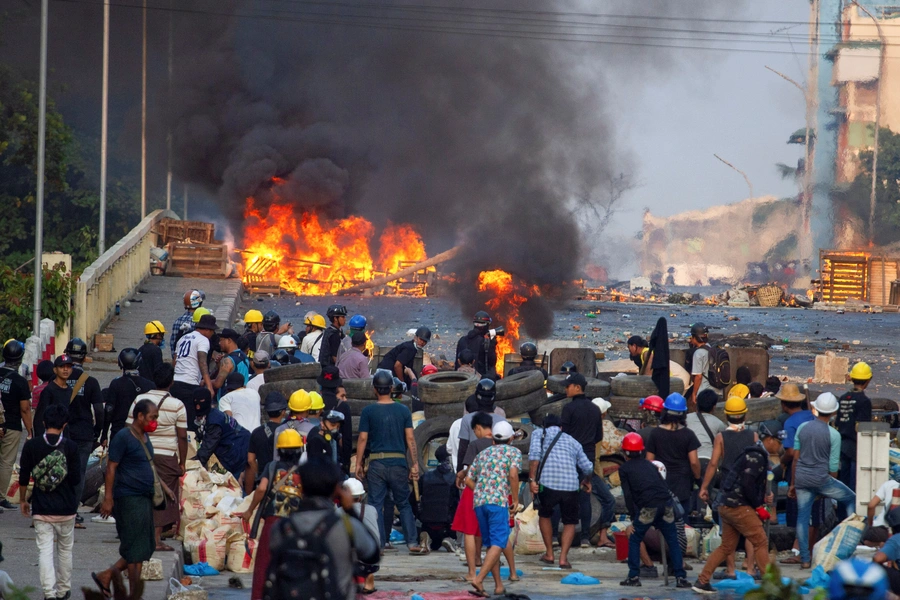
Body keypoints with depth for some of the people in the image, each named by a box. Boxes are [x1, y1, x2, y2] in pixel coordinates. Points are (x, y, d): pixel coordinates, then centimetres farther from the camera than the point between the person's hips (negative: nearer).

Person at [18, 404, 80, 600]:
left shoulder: (31, 446, -5)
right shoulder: (70, 447, -9)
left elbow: (23, 477, 0)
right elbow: (76, 479, -7)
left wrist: (23, 500, 14)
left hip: (41, 508, 0)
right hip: (66, 508, 0)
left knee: (45, 551, -1)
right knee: (65, 549, 18)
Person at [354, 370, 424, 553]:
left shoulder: (368, 411, -2)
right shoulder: (403, 410, 2)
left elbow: (362, 439, -3)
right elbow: (410, 438, 1)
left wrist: (359, 464, 3)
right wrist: (415, 464, 4)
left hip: (376, 463, -1)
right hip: (398, 462, 1)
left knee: (376, 504, 3)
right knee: (404, 504, 9)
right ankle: (412, 543, 4)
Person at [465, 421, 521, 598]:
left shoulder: (483, 454, 23)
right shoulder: (513, 452, 8)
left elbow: (469, 480, 18)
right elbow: (513, 474, -10)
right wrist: (515, 499, -2)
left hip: (478, 502, 6)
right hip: (498, 501, -6)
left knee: (491, 543, 15)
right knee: (498, 544, -8)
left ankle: (499, 585, 14)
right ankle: (479, 579, -26)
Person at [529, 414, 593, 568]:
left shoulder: (539, 434, 16)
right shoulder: (572, 441, 22)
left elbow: (534, 455, -5)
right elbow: (587, 467, 17)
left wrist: (532, 480, -7)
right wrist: (587, 481, 38)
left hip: (547, 484, -1)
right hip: (571, 486, 1)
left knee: (544, 515, 26)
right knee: (570, 522, 19)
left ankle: (549, 554, 28)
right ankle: (563, 558, 6)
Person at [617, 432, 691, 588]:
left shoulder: (624, 469, 11)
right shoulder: (649, 465, 25)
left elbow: (628, 495, 3)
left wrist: (633, 518, 8)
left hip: (648, 507, -4)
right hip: (666, 504, 4)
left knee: (634, 540, 13)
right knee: (673, 541, 11)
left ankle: (634, 577, 8)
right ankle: (681, 578, 5)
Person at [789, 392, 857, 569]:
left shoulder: (802, 428, 3)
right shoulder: (833, 435, -8)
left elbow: (796, 457, 8)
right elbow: (833, 466, -6)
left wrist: (793, 483, 15)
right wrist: (832, 484, 12)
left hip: (801, 477, 4)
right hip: (821, 478, -4)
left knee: (802, 516, 7)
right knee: (851, 499, 15)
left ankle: (804, 559, 6)